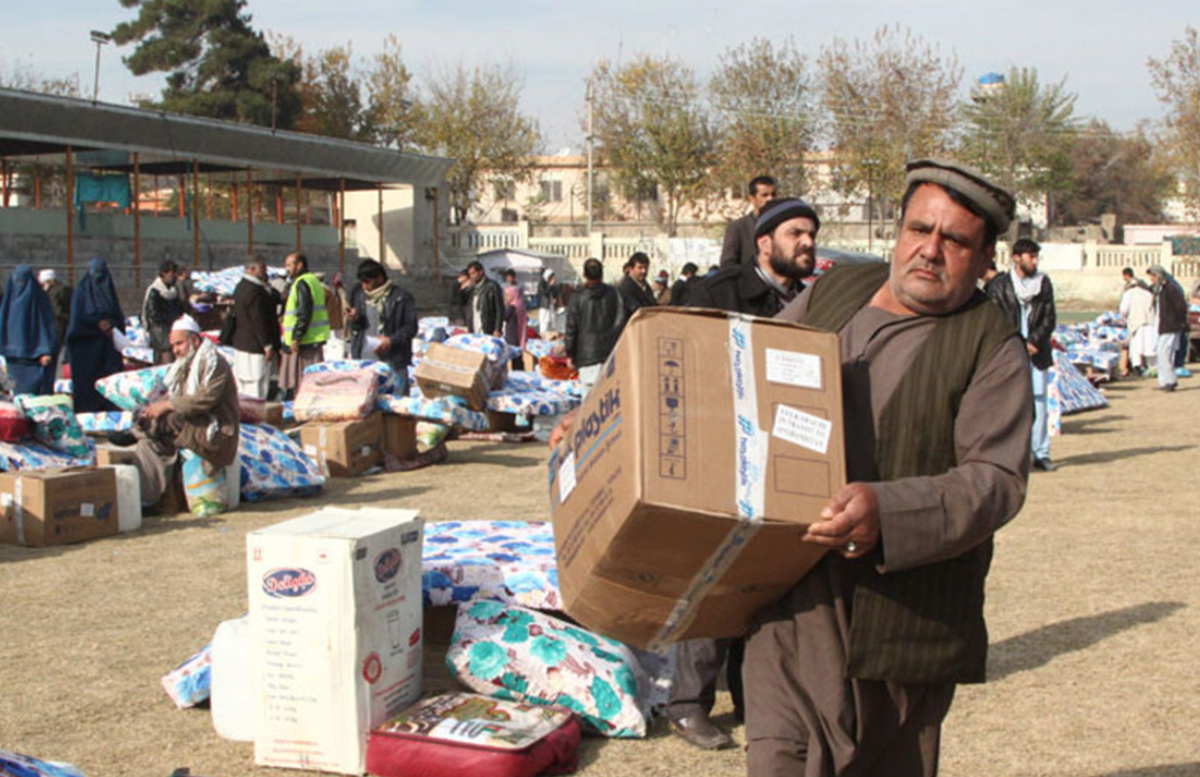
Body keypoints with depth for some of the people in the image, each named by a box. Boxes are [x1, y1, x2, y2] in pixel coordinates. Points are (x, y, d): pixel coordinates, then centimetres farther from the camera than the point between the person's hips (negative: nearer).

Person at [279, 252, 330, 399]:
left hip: (305, 342, -10)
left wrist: (296, 337, -20)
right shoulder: (313, 281, 19)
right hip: (315, 339, 10)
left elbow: (305, 314, -21)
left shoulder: (302, 283, -13)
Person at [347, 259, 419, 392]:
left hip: (392, 361, -4)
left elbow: (411, 327, -4)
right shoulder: (358, 293, 11)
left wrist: (391, 340, -18)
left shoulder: (401, 296, -5)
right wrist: (354, 319, -3)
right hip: (363, 359, 4)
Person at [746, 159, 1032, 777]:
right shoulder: (828, 296, 11)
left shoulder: (992, 349, -3)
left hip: (905, 624, -2)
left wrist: (887, 511, -29)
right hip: (793, 604, 3)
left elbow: (997, 479, -14)